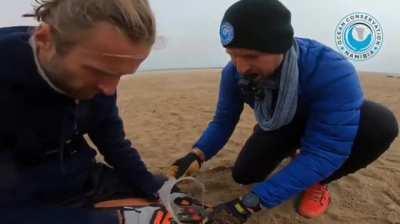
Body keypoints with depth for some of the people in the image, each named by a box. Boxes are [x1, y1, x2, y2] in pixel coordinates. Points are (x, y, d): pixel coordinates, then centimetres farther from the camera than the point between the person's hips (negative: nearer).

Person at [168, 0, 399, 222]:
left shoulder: (334, 73, -40)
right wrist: (197, 155, -36)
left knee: (380, 123, -34)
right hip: (279, 127, 4)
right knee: (244, 175, -7)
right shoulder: (234, 73, -25)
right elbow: (223, 121, -15)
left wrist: (251, 203, -46)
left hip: (327, 125, -3)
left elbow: (325, 152, -42)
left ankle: (318, 182, -4)